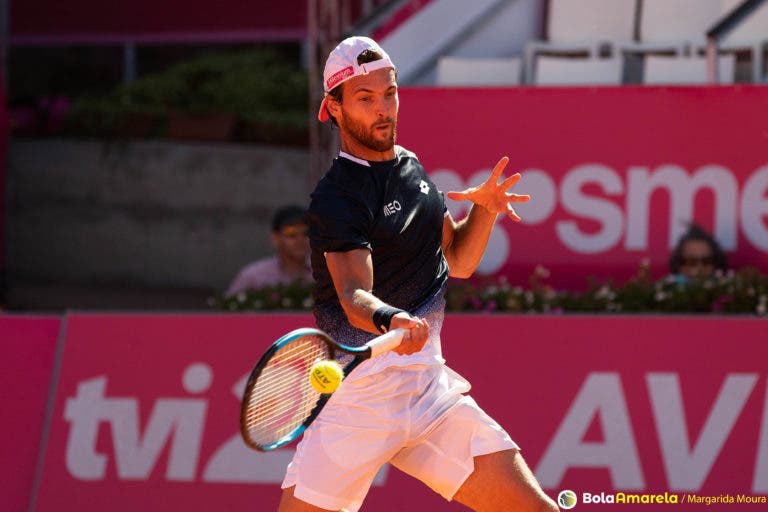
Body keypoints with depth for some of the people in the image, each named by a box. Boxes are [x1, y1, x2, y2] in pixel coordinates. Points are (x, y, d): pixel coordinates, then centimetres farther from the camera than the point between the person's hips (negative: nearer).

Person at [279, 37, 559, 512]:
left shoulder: (411, 166, 13)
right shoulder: (336, 199, -12)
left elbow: (458, 261, 20)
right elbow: (355, 295, -26)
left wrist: (484, 206, 2)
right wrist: (390, 320, -47)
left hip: (429, 392, 6)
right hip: (355, 396, -6)